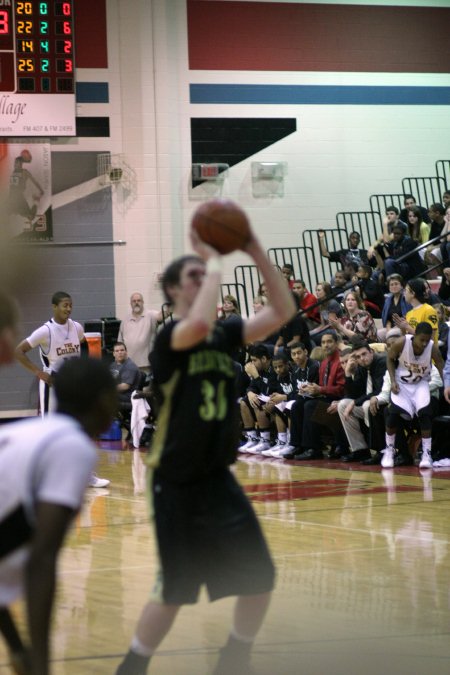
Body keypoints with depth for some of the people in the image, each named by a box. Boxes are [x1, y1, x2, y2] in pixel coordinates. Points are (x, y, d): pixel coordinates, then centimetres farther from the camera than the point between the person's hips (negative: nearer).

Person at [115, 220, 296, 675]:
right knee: (174, 592, -1)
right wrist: (214, 260, -25)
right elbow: (199, 324, -37)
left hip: (217, 476, 6)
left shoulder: (225, 335, 5)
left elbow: (282, 312, -3)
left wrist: (257, 253, -12)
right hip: (175, 482, -6)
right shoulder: (169, 338, -13)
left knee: (259, 579, 4)